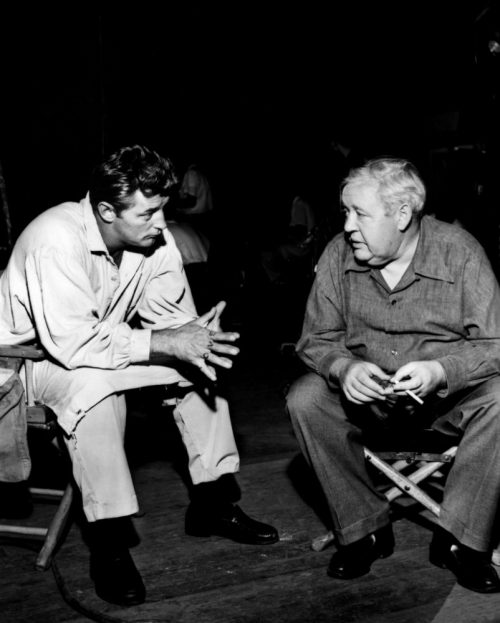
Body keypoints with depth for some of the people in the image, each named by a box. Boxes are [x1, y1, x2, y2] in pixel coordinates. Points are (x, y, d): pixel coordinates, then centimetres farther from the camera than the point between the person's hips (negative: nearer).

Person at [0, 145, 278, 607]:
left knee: (201, 359, -7)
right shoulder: (57, 241, -32)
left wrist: (196, 337, -29)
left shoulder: (155, 239, -12)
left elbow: (173, 316, -5)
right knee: (94, 384, -37)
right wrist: (168, 344, -38)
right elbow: (74, 342, -38)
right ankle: (109, 542, -25)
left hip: (109, 341, 7)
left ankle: (210, 503, 3)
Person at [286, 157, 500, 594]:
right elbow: (316, 339, -1)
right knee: (305, 400, -22)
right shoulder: (339, 254, -7)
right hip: (366, 390, 2)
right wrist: (345, 368, -24)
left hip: (450, 391, -2)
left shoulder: (458, 251, -14)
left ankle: (458, 540, -13)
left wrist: (440, 371, -32)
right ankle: (364, 530, -7)